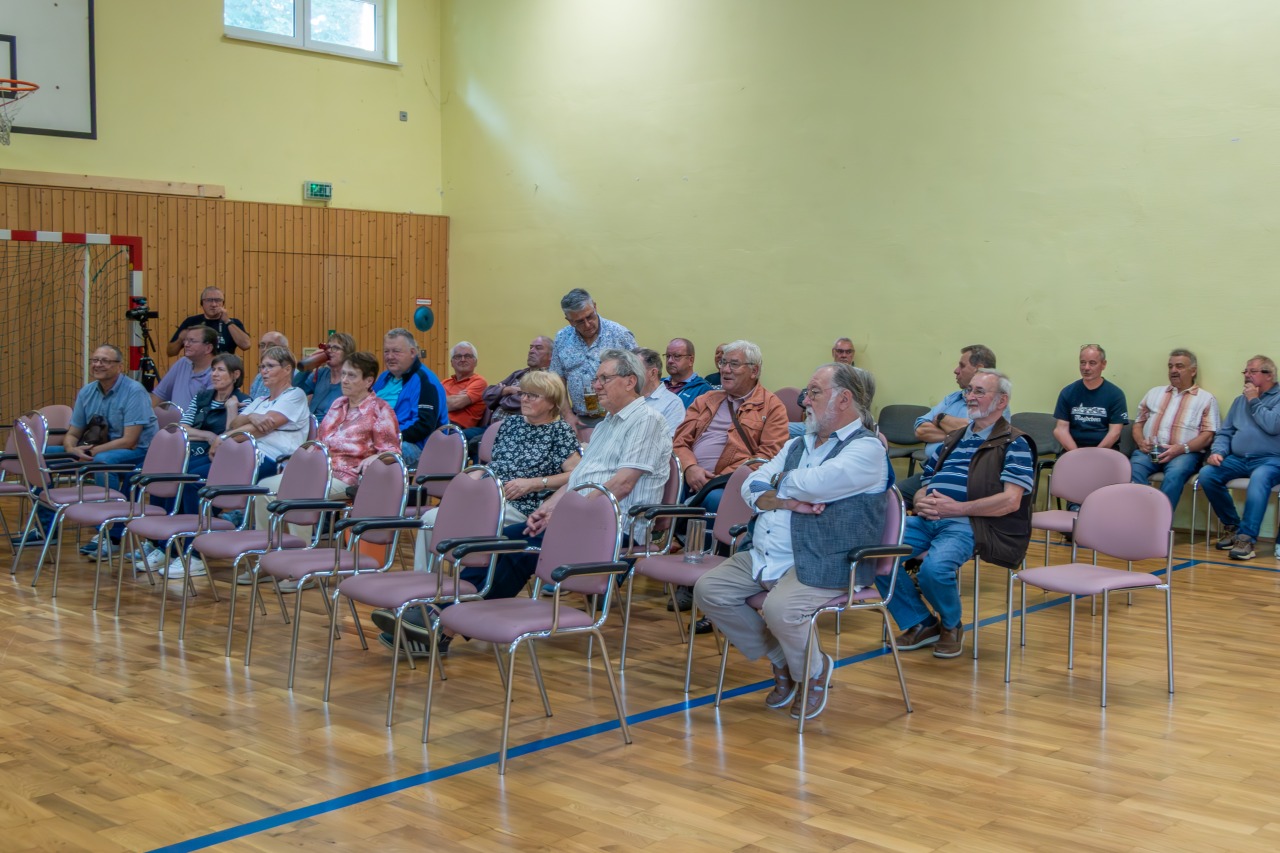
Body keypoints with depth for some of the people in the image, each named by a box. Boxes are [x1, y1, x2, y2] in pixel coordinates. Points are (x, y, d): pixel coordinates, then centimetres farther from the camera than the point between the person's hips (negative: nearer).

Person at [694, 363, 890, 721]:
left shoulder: (867, 449, -7)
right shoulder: (798, 444, 20)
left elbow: (811, 484, -23)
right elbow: (752, 488, 9)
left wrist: (780, 483, 0)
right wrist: (788, 501, -12)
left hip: (820, 566, -8)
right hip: (763, 556, 8)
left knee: (779, 608, -32)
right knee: (708, 590, -6)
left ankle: (815, 669, 3)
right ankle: (781, 660, 11)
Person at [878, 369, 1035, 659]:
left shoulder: (1014, 444, 3)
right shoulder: (953, 440, 26)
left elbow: (1011, 501, -10)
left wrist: (957, 508, -18)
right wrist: (921, 501, 0)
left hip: (968, 523, -7)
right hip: (927, 519, 7)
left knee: (934, 567, -34)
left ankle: (952, 625, 0)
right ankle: (922, 624, 2)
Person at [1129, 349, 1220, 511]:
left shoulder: (1206, 398, 14)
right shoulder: (1155, 393, 27)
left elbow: (1208, 435, 3)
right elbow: (1139, 422, 25)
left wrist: (1182, 448, -14)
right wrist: (1141, 441, 1)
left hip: (1184, 453, -3)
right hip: (1150, 450, 3)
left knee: (1174, 475, -38)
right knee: (1134, 470, -32)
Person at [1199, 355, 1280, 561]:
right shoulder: (1239, 401, 21)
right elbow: (1225, 432, 17)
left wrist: (1254, 401, -4)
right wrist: (1217, 451, -3)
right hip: (1238, 459, 6)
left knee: (1259, 479, -39)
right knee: (1207, 474, -21)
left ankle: (1247, 538, -42)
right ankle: (1231, 526, -5)